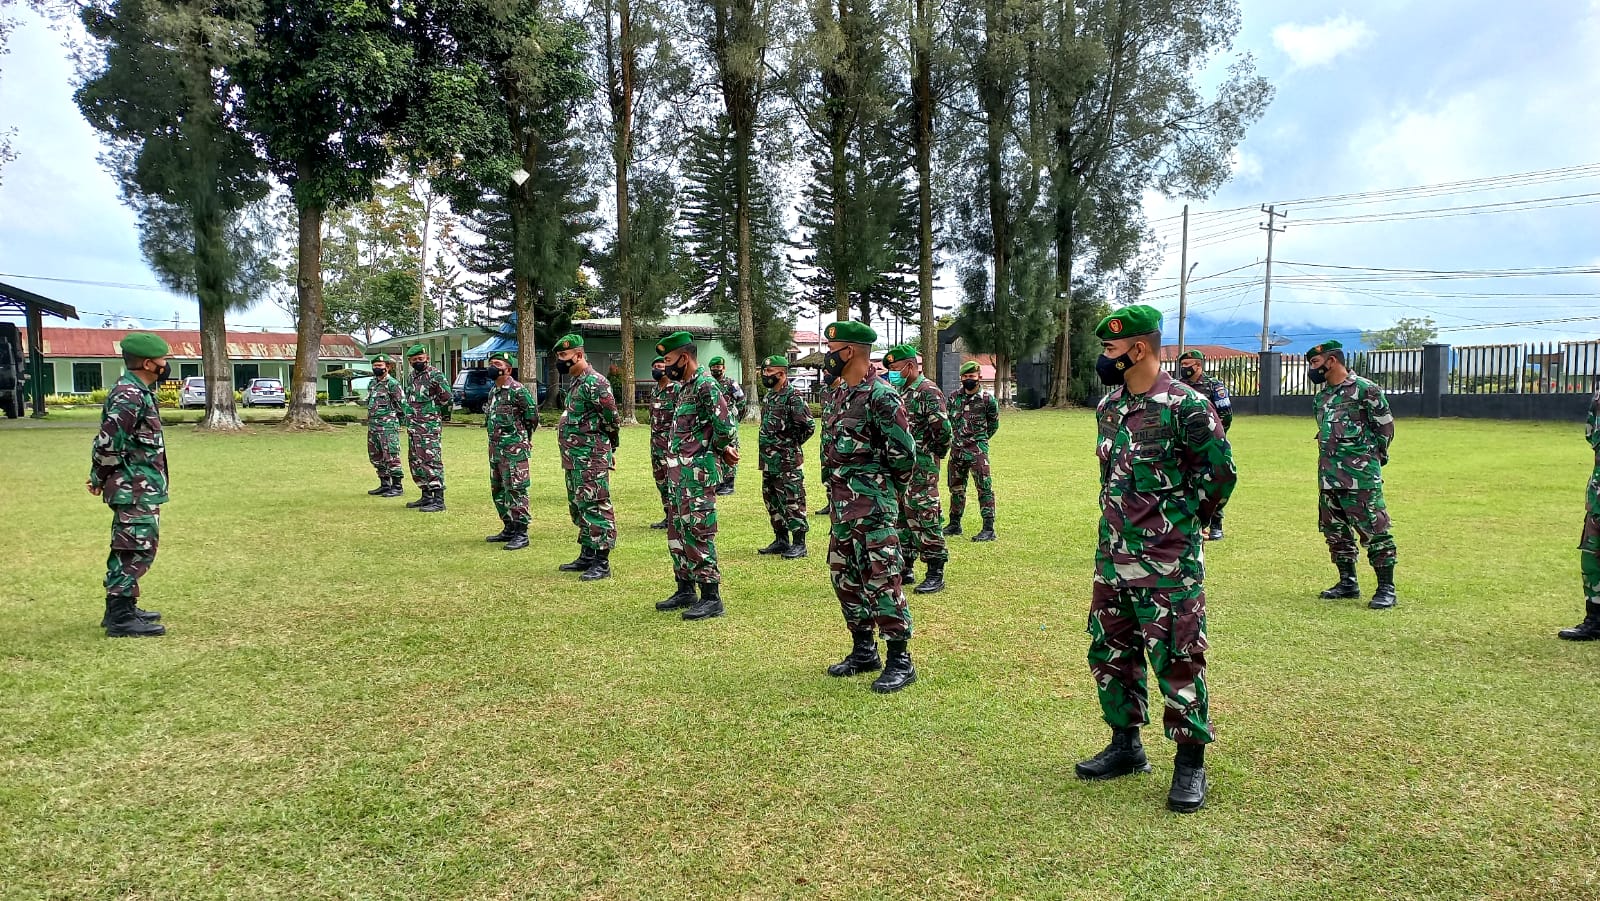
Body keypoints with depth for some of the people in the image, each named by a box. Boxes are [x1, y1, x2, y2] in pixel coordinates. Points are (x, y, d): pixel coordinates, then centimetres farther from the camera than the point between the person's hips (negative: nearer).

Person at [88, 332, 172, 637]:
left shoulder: (137, 391, 13)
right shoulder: (130, 396, -19)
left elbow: (110, 440, 18)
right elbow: (107, 443, -22)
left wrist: (102, 478, 13)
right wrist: (100, 479, -8)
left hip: (140, 489, 10)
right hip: (135, 490, -10)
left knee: (128, 549, 18)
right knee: (136, 549, -6)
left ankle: (121, 609, 28)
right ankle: (120, 619, -1)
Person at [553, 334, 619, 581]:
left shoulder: (595, 382, -16)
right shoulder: (576, 383, 16)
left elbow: (611, 418, -18)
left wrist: (607, 447, -5)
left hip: (592, 459, -11)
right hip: (574, 458, 11)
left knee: (596, 508, -8)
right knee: (579, 508, 16)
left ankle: (602, 562, -4)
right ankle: (587, 556, 26)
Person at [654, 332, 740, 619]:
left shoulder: (705, 385, -16)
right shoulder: (685, 386, 16)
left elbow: (726, 426, -24)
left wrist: (723, 450, -6)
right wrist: (723, 450, 9)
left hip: (698, 474, -10)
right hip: (680, 474, 11)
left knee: (697, 534, -8)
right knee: (677, 532, 16)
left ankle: (711, 598, -1)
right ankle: (685, 591, 27)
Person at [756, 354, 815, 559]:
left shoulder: (792, 397, -14)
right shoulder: (768, 397, 13)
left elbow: (809, 425, -16)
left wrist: (792, 444, -6)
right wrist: (771, 444, 14)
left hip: (787, 461, -9)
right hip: (768, 461, 9)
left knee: (792, 502, -4)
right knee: (772, 501, 14)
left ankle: (799, 544, 1)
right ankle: (781, 541, 24)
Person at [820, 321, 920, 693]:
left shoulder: (881, 396, -15)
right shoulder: (842, 395, 14)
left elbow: (904, 453, -16)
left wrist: (885, 486, -2)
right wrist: (838, 488, 15)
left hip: (873, 506, -10)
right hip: (842, 502, 10)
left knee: (880, 579, -8)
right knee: (845, 577, 14)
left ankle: (900, 661, 1)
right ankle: (864, 652, 26)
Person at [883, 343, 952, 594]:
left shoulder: (928, 392, -12)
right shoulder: (900, 392, 15)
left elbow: (943, 429, -17)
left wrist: (935, 454, -7)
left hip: (921, 467, -9)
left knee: (924, 516, -7)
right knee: (900, 515, 12)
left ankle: (936, 574, -1)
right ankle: (906, 570, 22)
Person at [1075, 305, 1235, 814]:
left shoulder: (1185, 406, -14)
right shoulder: (1109, 406, 9)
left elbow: (1220, 473, -8)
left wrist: (1182, 520, -2)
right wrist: (1122, 522, 14)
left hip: (1168, 562, -8)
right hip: (1113, 556, 8)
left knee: (1177, 659, -1)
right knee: (1109, 652, 14)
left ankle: (1191, 764, 14)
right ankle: (1126, 747, 30)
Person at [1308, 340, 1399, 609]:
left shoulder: (1365, 390, -9)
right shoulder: (1321, 396, 14)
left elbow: (1385, 427, -5)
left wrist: (1370, 456, 0)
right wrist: (1331, 459, 15)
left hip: (1361, 476, -8)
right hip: (1328, 475, 8)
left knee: (1373, 530, -5)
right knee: (1335, 530, 12)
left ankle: (1386, 588, 1)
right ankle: (1348, 582, 24)